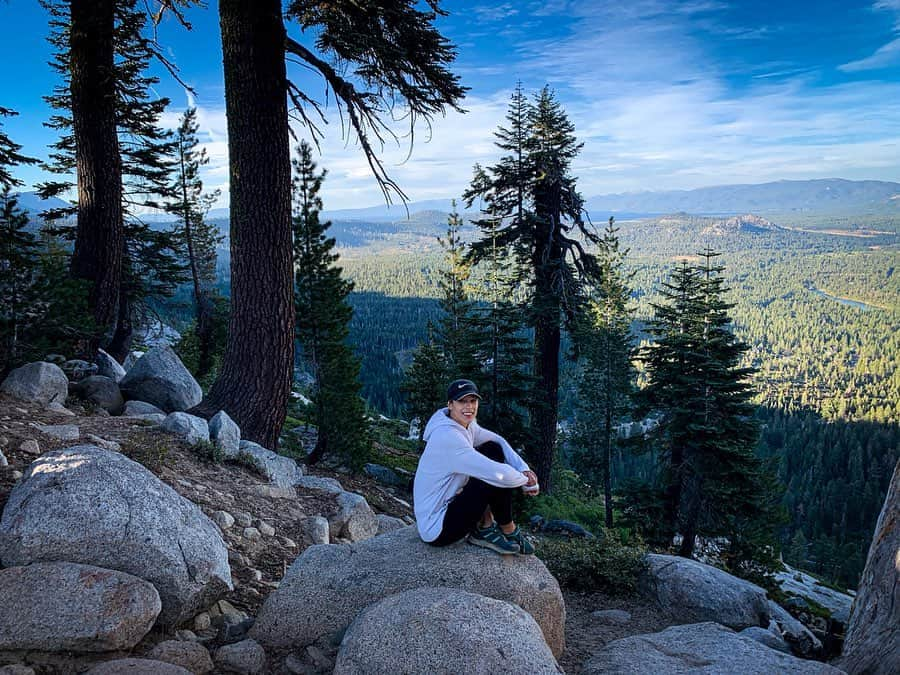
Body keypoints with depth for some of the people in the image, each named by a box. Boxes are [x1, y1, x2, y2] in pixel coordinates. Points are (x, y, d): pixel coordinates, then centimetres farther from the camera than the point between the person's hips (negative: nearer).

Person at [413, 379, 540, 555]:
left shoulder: (466, 425, 1)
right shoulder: (449, 436, -27)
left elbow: (497, 441, 11)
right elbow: (500, 475, -31)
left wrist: (524, 469, -5)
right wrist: (526, 481, -12)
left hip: (448, 503, 10)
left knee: (493, 450, 3)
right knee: (496, 478, -21)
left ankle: (485, 528, 4)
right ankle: (509, 532, 7)